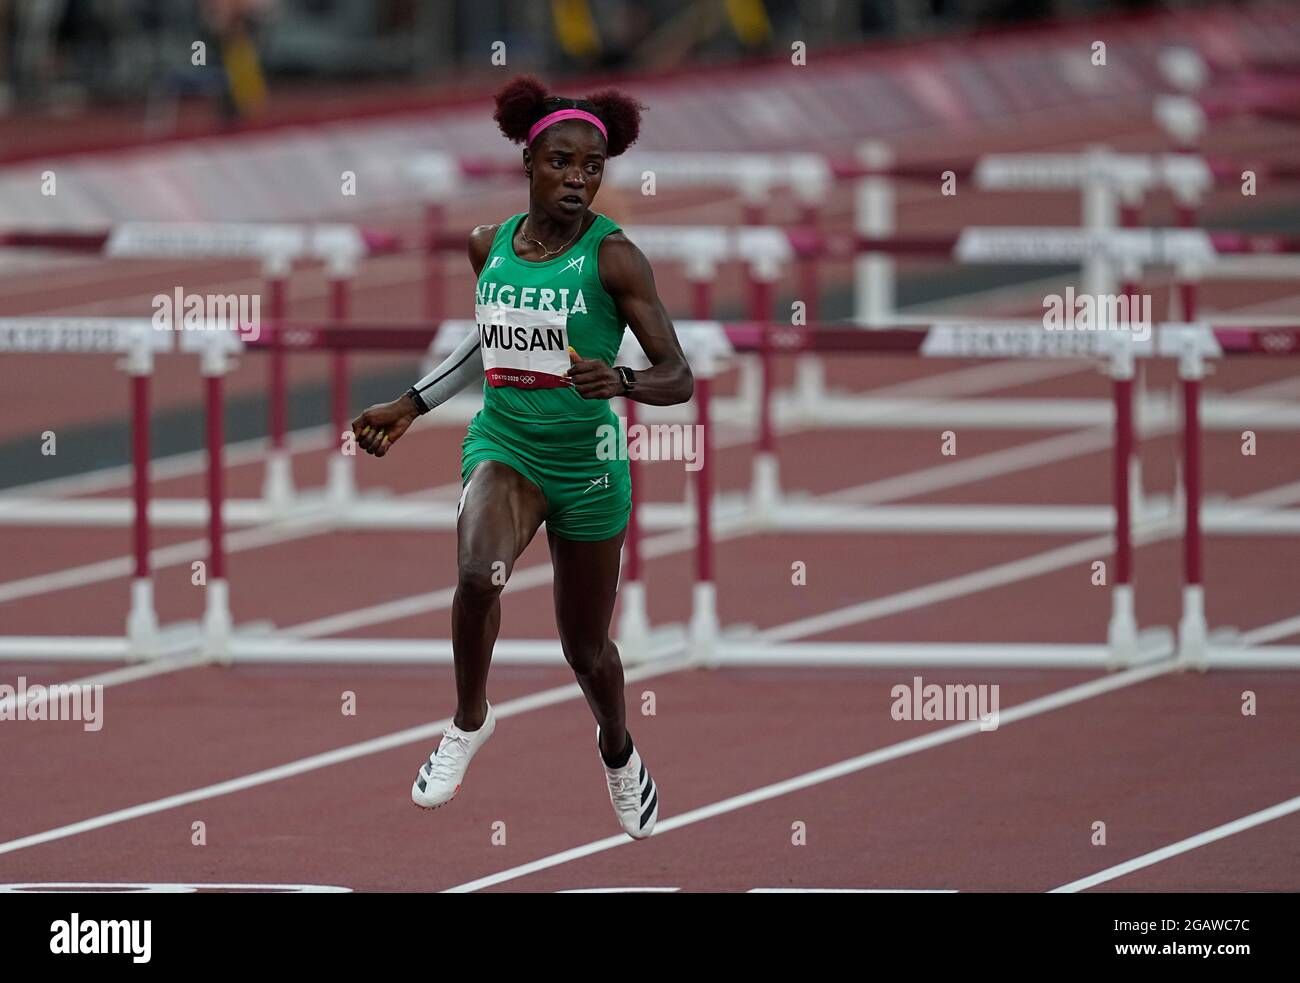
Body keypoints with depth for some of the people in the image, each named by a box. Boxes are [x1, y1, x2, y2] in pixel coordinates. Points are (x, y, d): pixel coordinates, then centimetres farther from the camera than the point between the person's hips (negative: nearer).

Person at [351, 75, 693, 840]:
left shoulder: (612, 256, -13)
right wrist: (410, 408, 21)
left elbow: (678, 378, -16)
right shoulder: (490, 246, 0)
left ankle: (618, 750, 48)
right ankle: (470, 722, -6)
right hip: (504, 446, 2)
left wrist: (620, 380, -36)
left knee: (586, 647, 14)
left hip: (587, 462, -2)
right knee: (479, 575, -31)